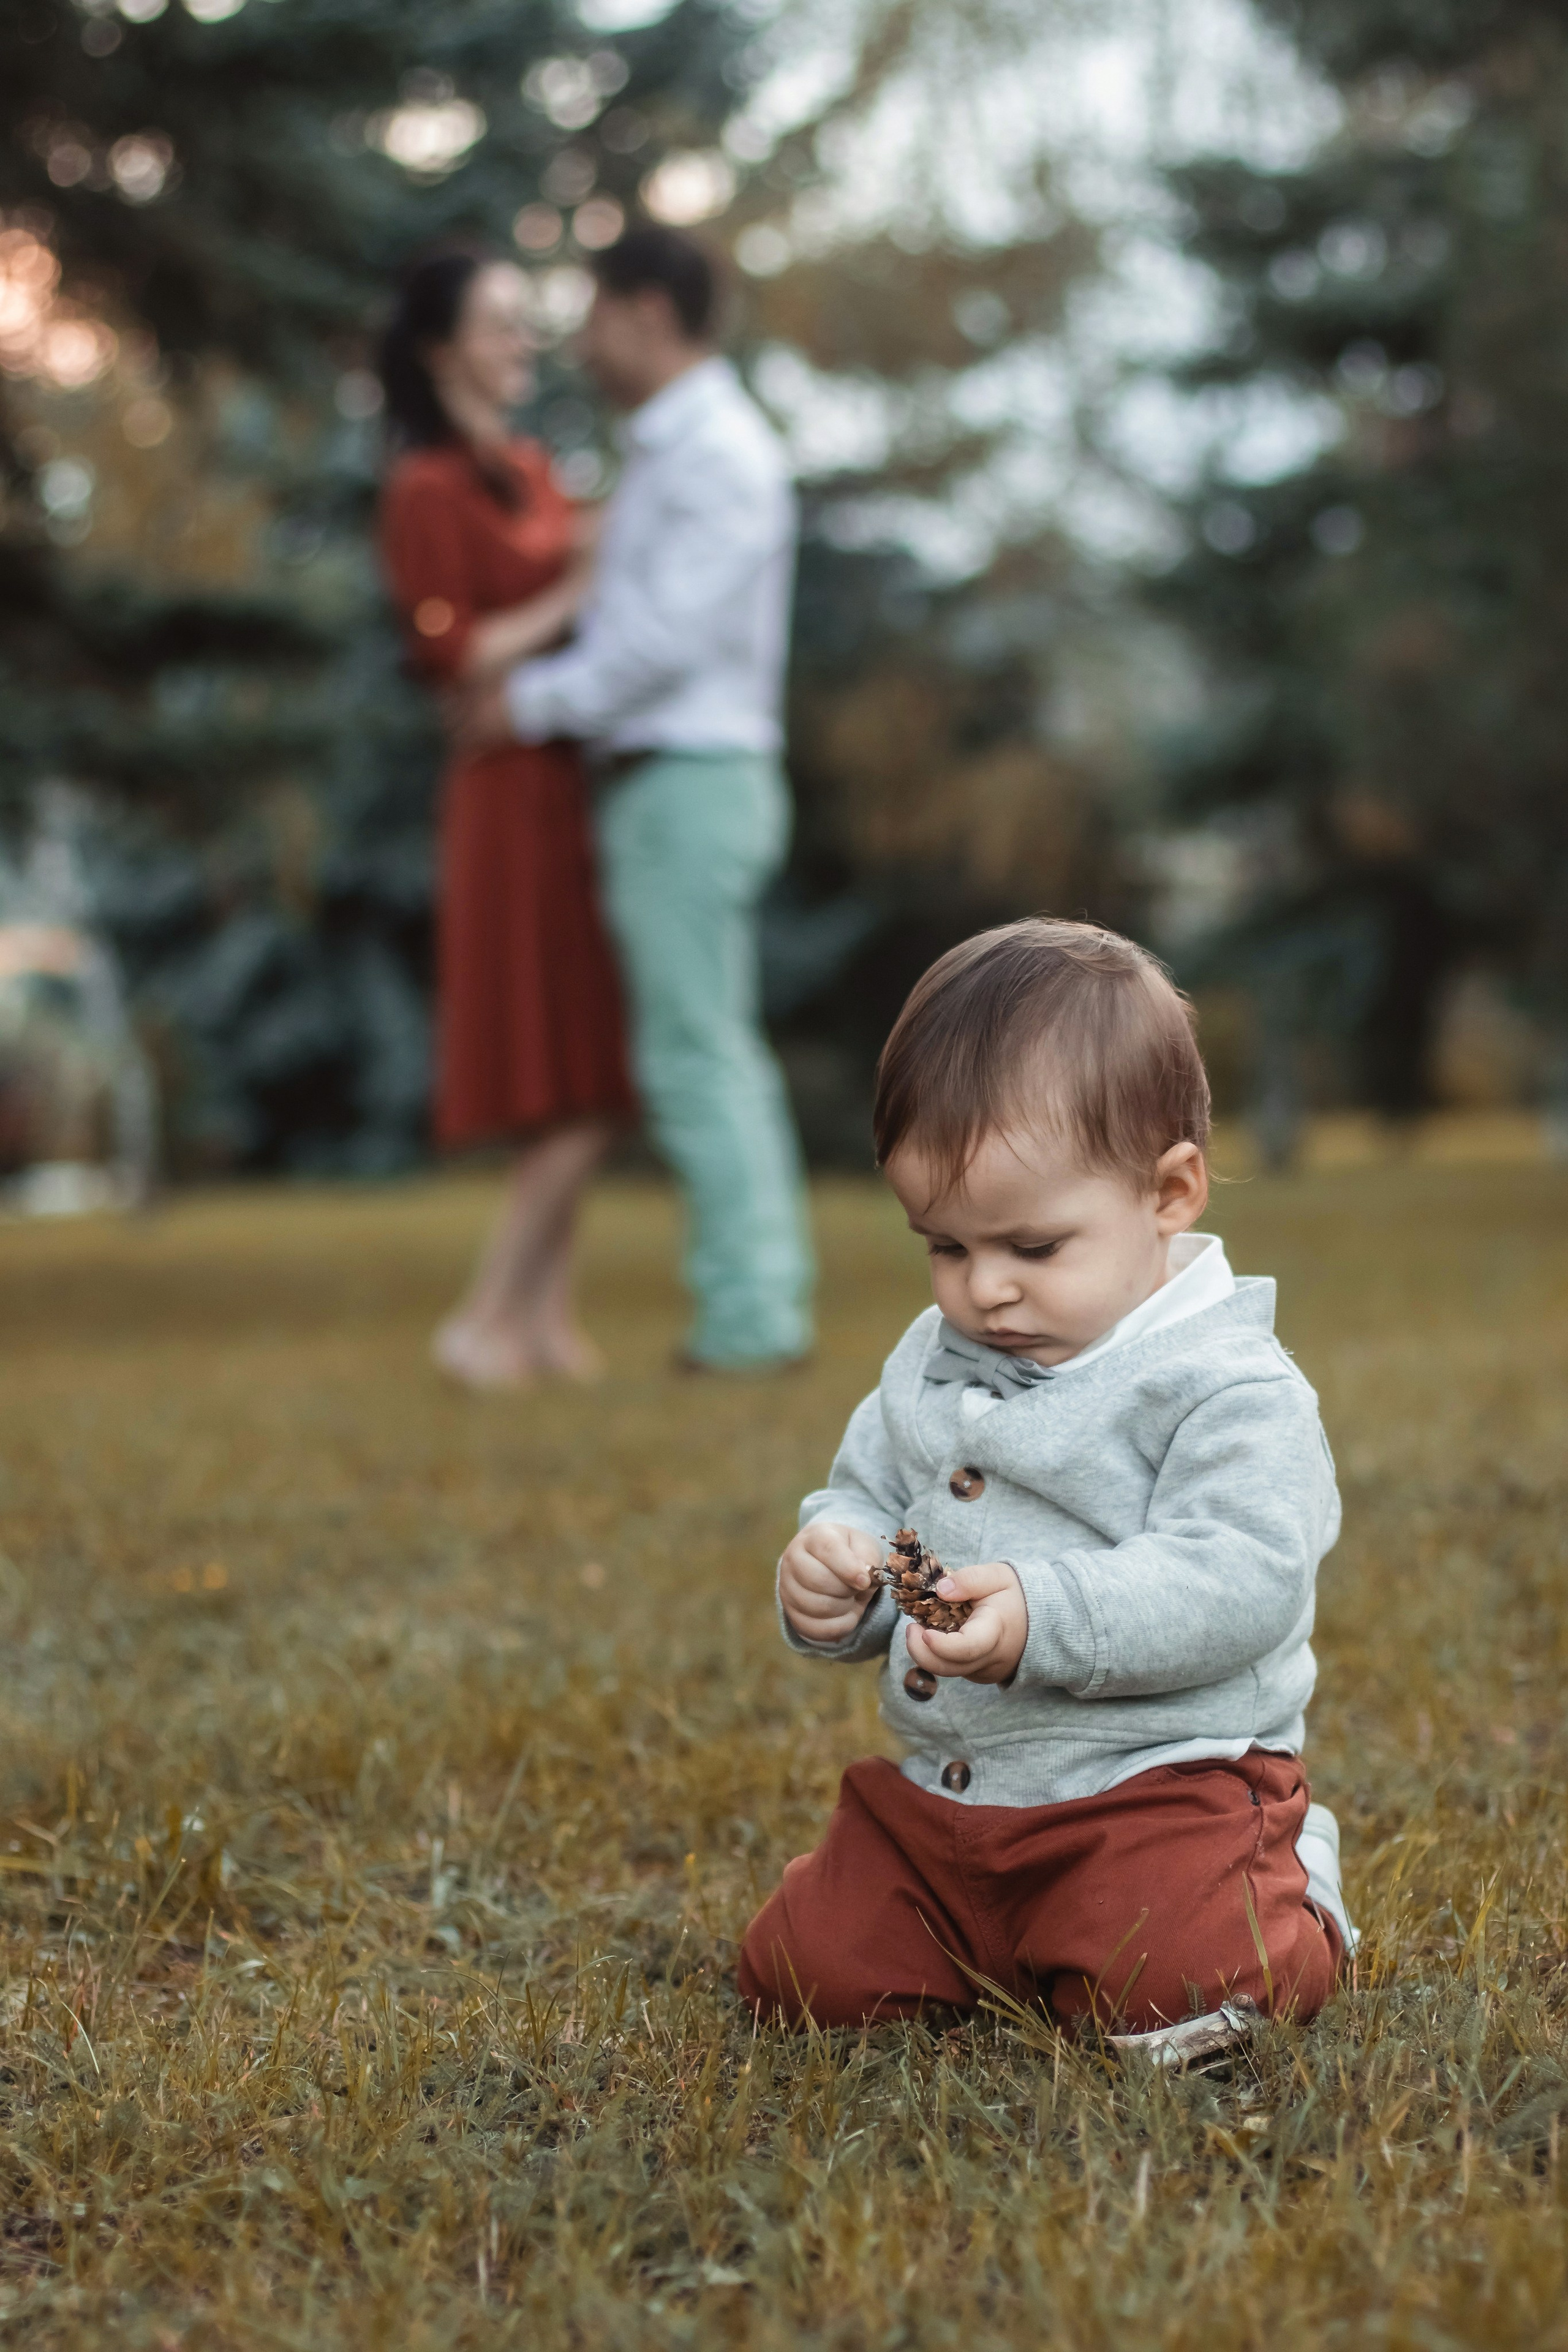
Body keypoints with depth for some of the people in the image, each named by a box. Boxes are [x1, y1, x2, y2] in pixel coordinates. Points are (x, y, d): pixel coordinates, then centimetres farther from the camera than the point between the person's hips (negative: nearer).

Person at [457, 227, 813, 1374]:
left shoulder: (720, 452, -12)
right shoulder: (671, 453, 19)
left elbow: (671, 633, -19)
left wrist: (534, 701, -12)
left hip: (687, 784, -10)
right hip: (666, 784, 10)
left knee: (694, 1054, -8)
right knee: (722, 1053, 11)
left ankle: (748, 1311, -5)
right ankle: (771, 1297, 16)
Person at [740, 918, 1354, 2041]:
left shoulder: (1231, 1387, -14)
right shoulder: (931, 1365, 10)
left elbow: (1239, 1582, -24)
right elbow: (868, 1495, 17)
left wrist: (1044, 1615, -37)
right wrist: (834, 1575, -8)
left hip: (1158, 1783, -6)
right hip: (942, 1797, 7)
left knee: (1163, 1985, -28)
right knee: (799, 1969, -1)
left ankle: (1284, 1899, 7)